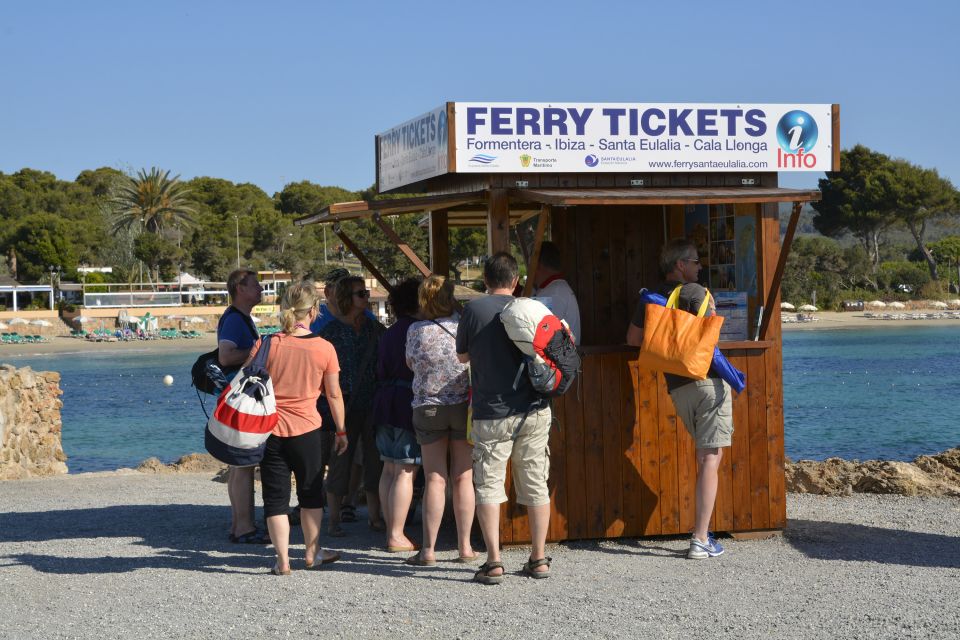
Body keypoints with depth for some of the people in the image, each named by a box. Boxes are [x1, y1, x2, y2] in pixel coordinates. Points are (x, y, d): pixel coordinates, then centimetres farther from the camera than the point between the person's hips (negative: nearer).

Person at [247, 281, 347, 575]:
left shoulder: (265, 345, -7)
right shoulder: (324, 348, -7)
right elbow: (334, 395, 1)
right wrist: (341, 431, 13)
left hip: (269, 429, 0)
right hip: (306, 429, 0)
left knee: (275, 496, 6)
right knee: (311, 493, 18)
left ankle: (283, 560, 5)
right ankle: (312, 553, 28)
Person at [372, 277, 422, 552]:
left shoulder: (390, 332, 15)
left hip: (384, 403, 8)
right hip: (409, 403, -8)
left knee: (389, 469, 11)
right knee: (405, 471, -7)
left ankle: (390, 530, 15)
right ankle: (397, 535, -8)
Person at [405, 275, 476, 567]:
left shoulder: (417, 330, -6)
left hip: (428, 408, 0)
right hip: (464, 407, 0)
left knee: (435, 479, 2)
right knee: (463, 478, 6)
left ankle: (428, 550, 0)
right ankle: (465, 547, 8)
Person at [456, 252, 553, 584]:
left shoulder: (474, 310, -5)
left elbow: (462, 356, 8)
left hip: (491, 413, -3)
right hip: (534, 410, 3)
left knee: (488, 485, 1)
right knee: (536, 484, 10)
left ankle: (493, 562, -6)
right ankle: (539, 558, 14)